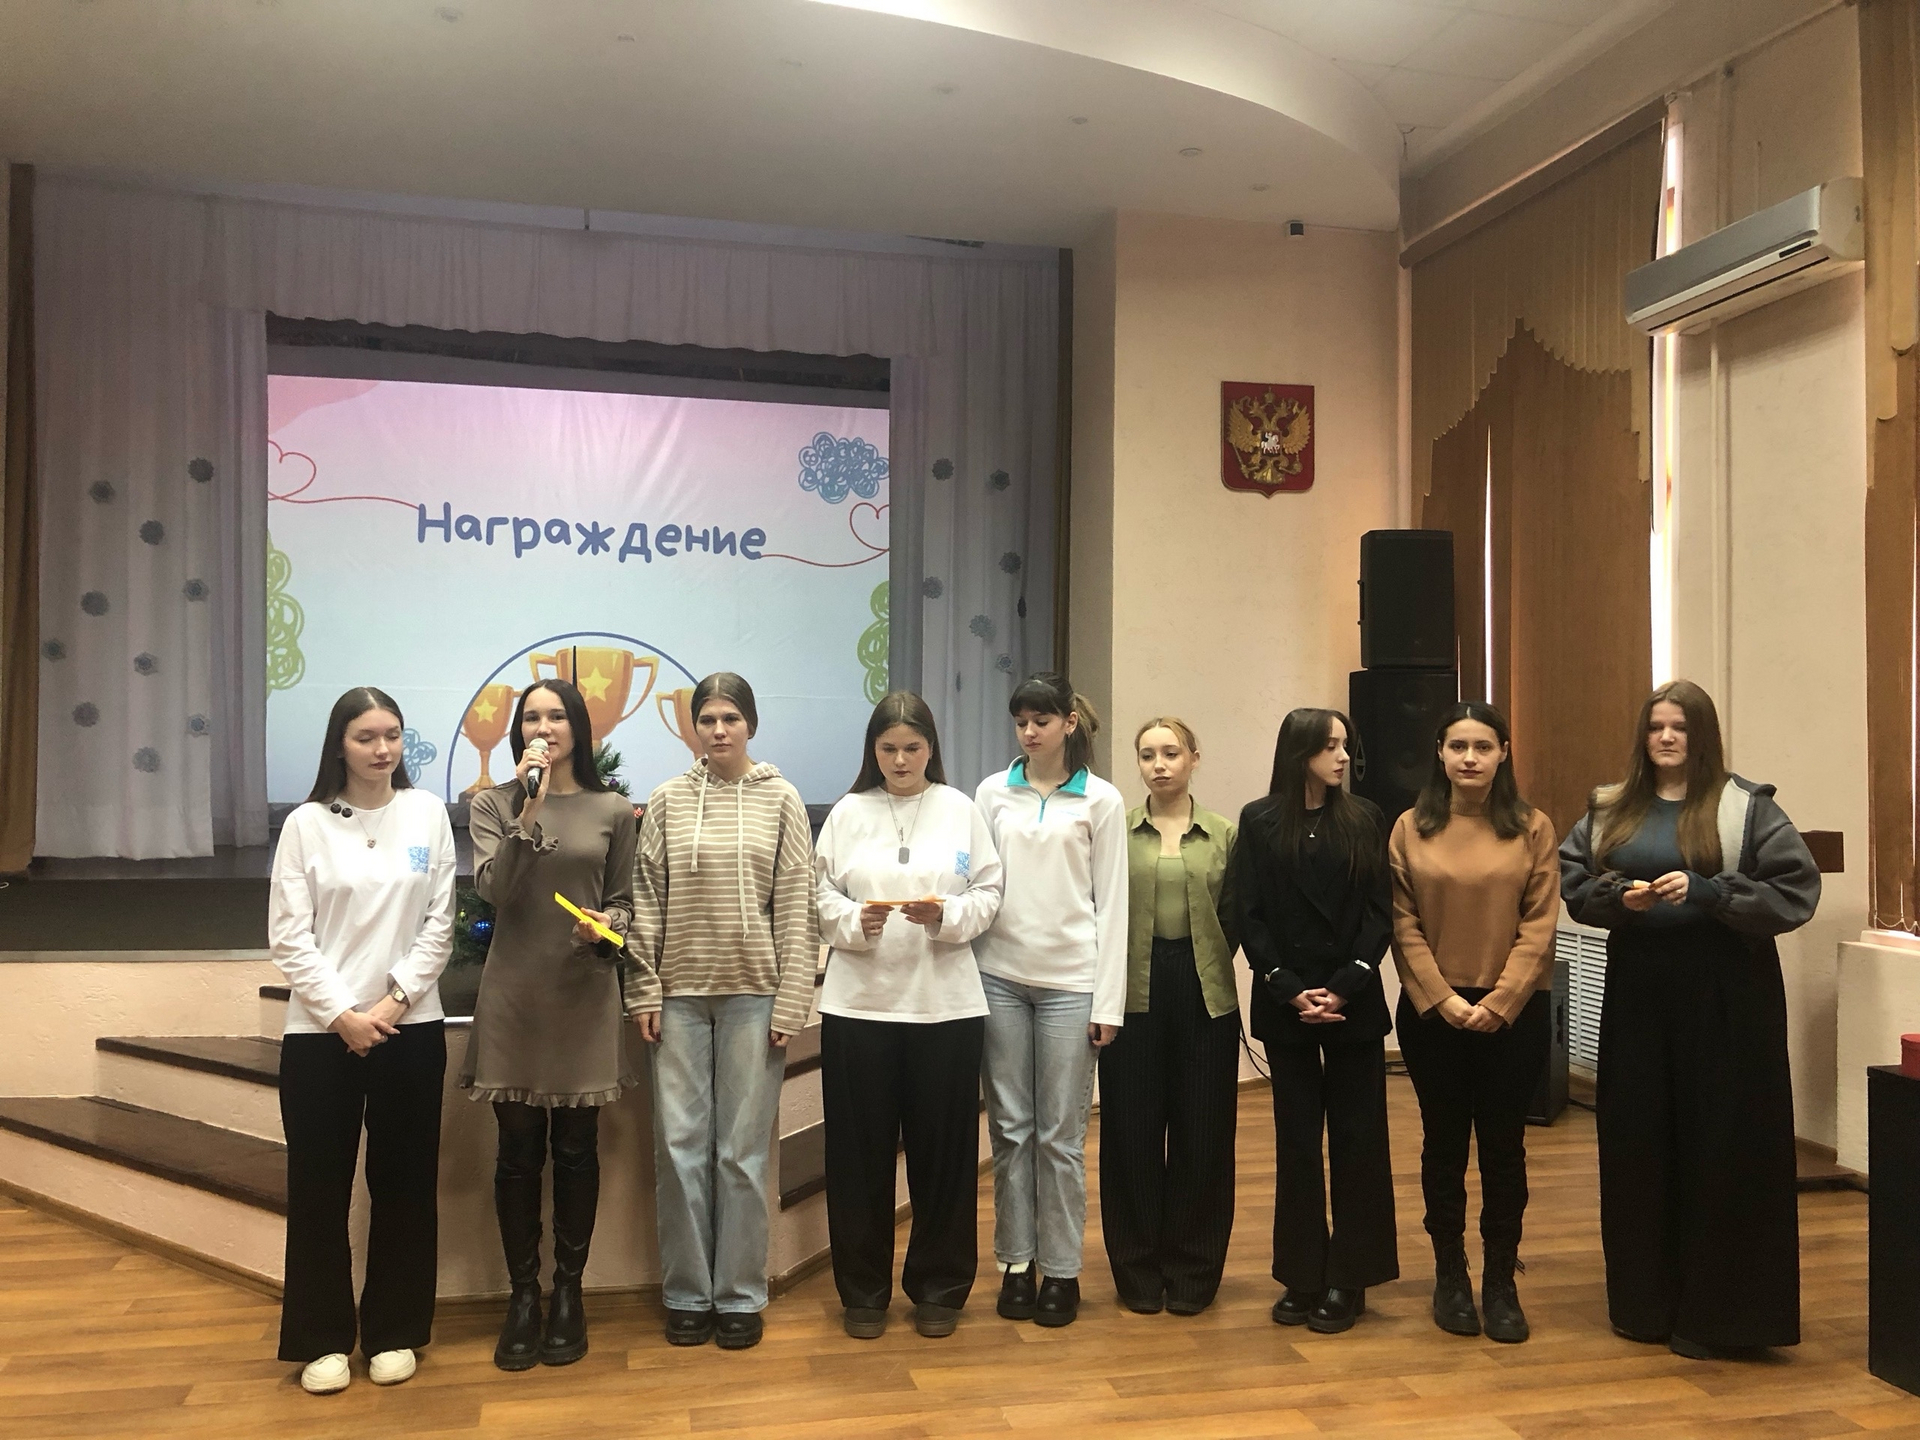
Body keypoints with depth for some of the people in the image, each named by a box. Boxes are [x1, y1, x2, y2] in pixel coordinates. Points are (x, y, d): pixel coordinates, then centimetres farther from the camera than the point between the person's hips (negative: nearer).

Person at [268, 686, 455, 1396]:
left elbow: (439, 922, 0)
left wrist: (394, 1000, -9)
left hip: (411, 1027, 1)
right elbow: (289, 937, -4)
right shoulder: (306, 825, -2)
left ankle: (394, 1332, 21)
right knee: (319, 1186, 5)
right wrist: (344, 1013, -11)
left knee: (404, 1182, 8)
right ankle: (323, 1339, 19)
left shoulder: (428, 814, 2)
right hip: (321, 1031, -1)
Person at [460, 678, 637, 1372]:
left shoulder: (612, 811, 4)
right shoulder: (493, 805, 3)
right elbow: (493, 889, -12)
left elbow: (623, 902, 9)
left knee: (576, 1150, 7)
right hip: (514, 995, 0)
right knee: (518, 1153, 6)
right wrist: (529, 808, -18)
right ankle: (523, 1294, 20)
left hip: (584, 996, 0)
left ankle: (568, 1291, 21)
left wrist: (604, 927, -13)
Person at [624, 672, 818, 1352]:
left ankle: (740, 1295, 17)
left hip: (753, 992, -1)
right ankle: (687, 1293, 19)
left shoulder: (780, 800, 2)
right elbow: (647, 902, 6)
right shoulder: (667, 801, 5)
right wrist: (645, 991, 1)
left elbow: (797, 908, 0)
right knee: (680, 1145, 5)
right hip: (681, 993, 2)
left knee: (744, 1149, 4)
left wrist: (790, 1002, -5)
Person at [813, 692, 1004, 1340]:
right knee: (859, 1151, 5)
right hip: (859, 1001, 0)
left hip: (945, 1002, 0)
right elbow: (819, 896, 1)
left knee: (943, 1150, 6)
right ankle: (864, 1292, 20)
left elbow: (989, 893, 2)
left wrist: (947, 915, -16)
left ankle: (938, 1289, 22)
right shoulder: (849, 812, 5)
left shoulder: (961, 810, 5)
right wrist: (853, 921, -18)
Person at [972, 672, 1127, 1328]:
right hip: (1000, 976, 2)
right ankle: (1016, 1263, 19)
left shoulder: (1101, 801, 1)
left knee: (1061, 1133, 3)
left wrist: (1108, 1003, -3)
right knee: (1010, 1128, 7)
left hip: (1070, 980, -2)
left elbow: (1111, 903, 0)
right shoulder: (992, 792, 6)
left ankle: (1061, 1269, 15)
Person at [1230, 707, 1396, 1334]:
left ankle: (1347, 1280, 14)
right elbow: (1249, 917, -2)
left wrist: (1344, 987, -12)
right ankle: (1303, 1278, 17)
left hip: (1355, 1002, 1)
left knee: (1357, 1138, 3)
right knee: (1297, 1141, 7)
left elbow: (1380, 910, -2)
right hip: (1286, 1005, 0)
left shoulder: (1364, 819, 3)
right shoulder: (1259, 822, 1)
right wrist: (1290, 990, -12)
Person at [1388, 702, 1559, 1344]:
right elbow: (1404, 926, -2)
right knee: (1444, 1144, 10)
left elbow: (1539, 925, -5)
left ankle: (1501, 1283, 19)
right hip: (1433, 1012, 0)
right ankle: (1450, 1276, 23)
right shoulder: (1411, 829, 1)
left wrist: (1498, 1002, -12)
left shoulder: (1532, 828, 0)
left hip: (1514, 1013, 0)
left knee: (1503, 1146, 7)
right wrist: (1445, 1001, -10)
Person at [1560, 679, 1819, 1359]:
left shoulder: (1747, 807, -2)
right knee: (1637, 1143, 7)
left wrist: (1704, 891, -19)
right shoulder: (1611, 808, 9)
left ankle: (1714, 1312, 13)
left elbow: (1797, 887, -9)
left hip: (1726, 994, -3)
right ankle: (1646, 1301, 22)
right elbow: (1571, 877, 9)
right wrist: (1618, 896, -11)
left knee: (1723, 1147, 0)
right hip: (1636, 990, 4)